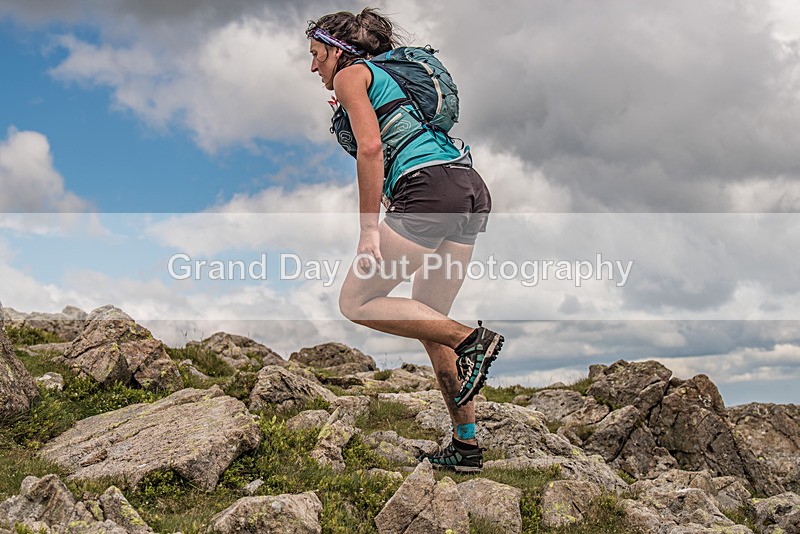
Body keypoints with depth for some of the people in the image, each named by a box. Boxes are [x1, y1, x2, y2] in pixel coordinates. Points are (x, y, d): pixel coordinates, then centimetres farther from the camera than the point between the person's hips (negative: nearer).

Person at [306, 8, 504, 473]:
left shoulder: (350, 75, 4)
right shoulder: (390, 76, 31)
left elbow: (371, 148, -11)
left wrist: (369, 227, -12)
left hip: (429, 189, -9)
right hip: (473, 192, 9)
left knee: (356, 302, 1)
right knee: (429, 320, 14)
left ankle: (472, 339, -9)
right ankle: (467, 445, 13)